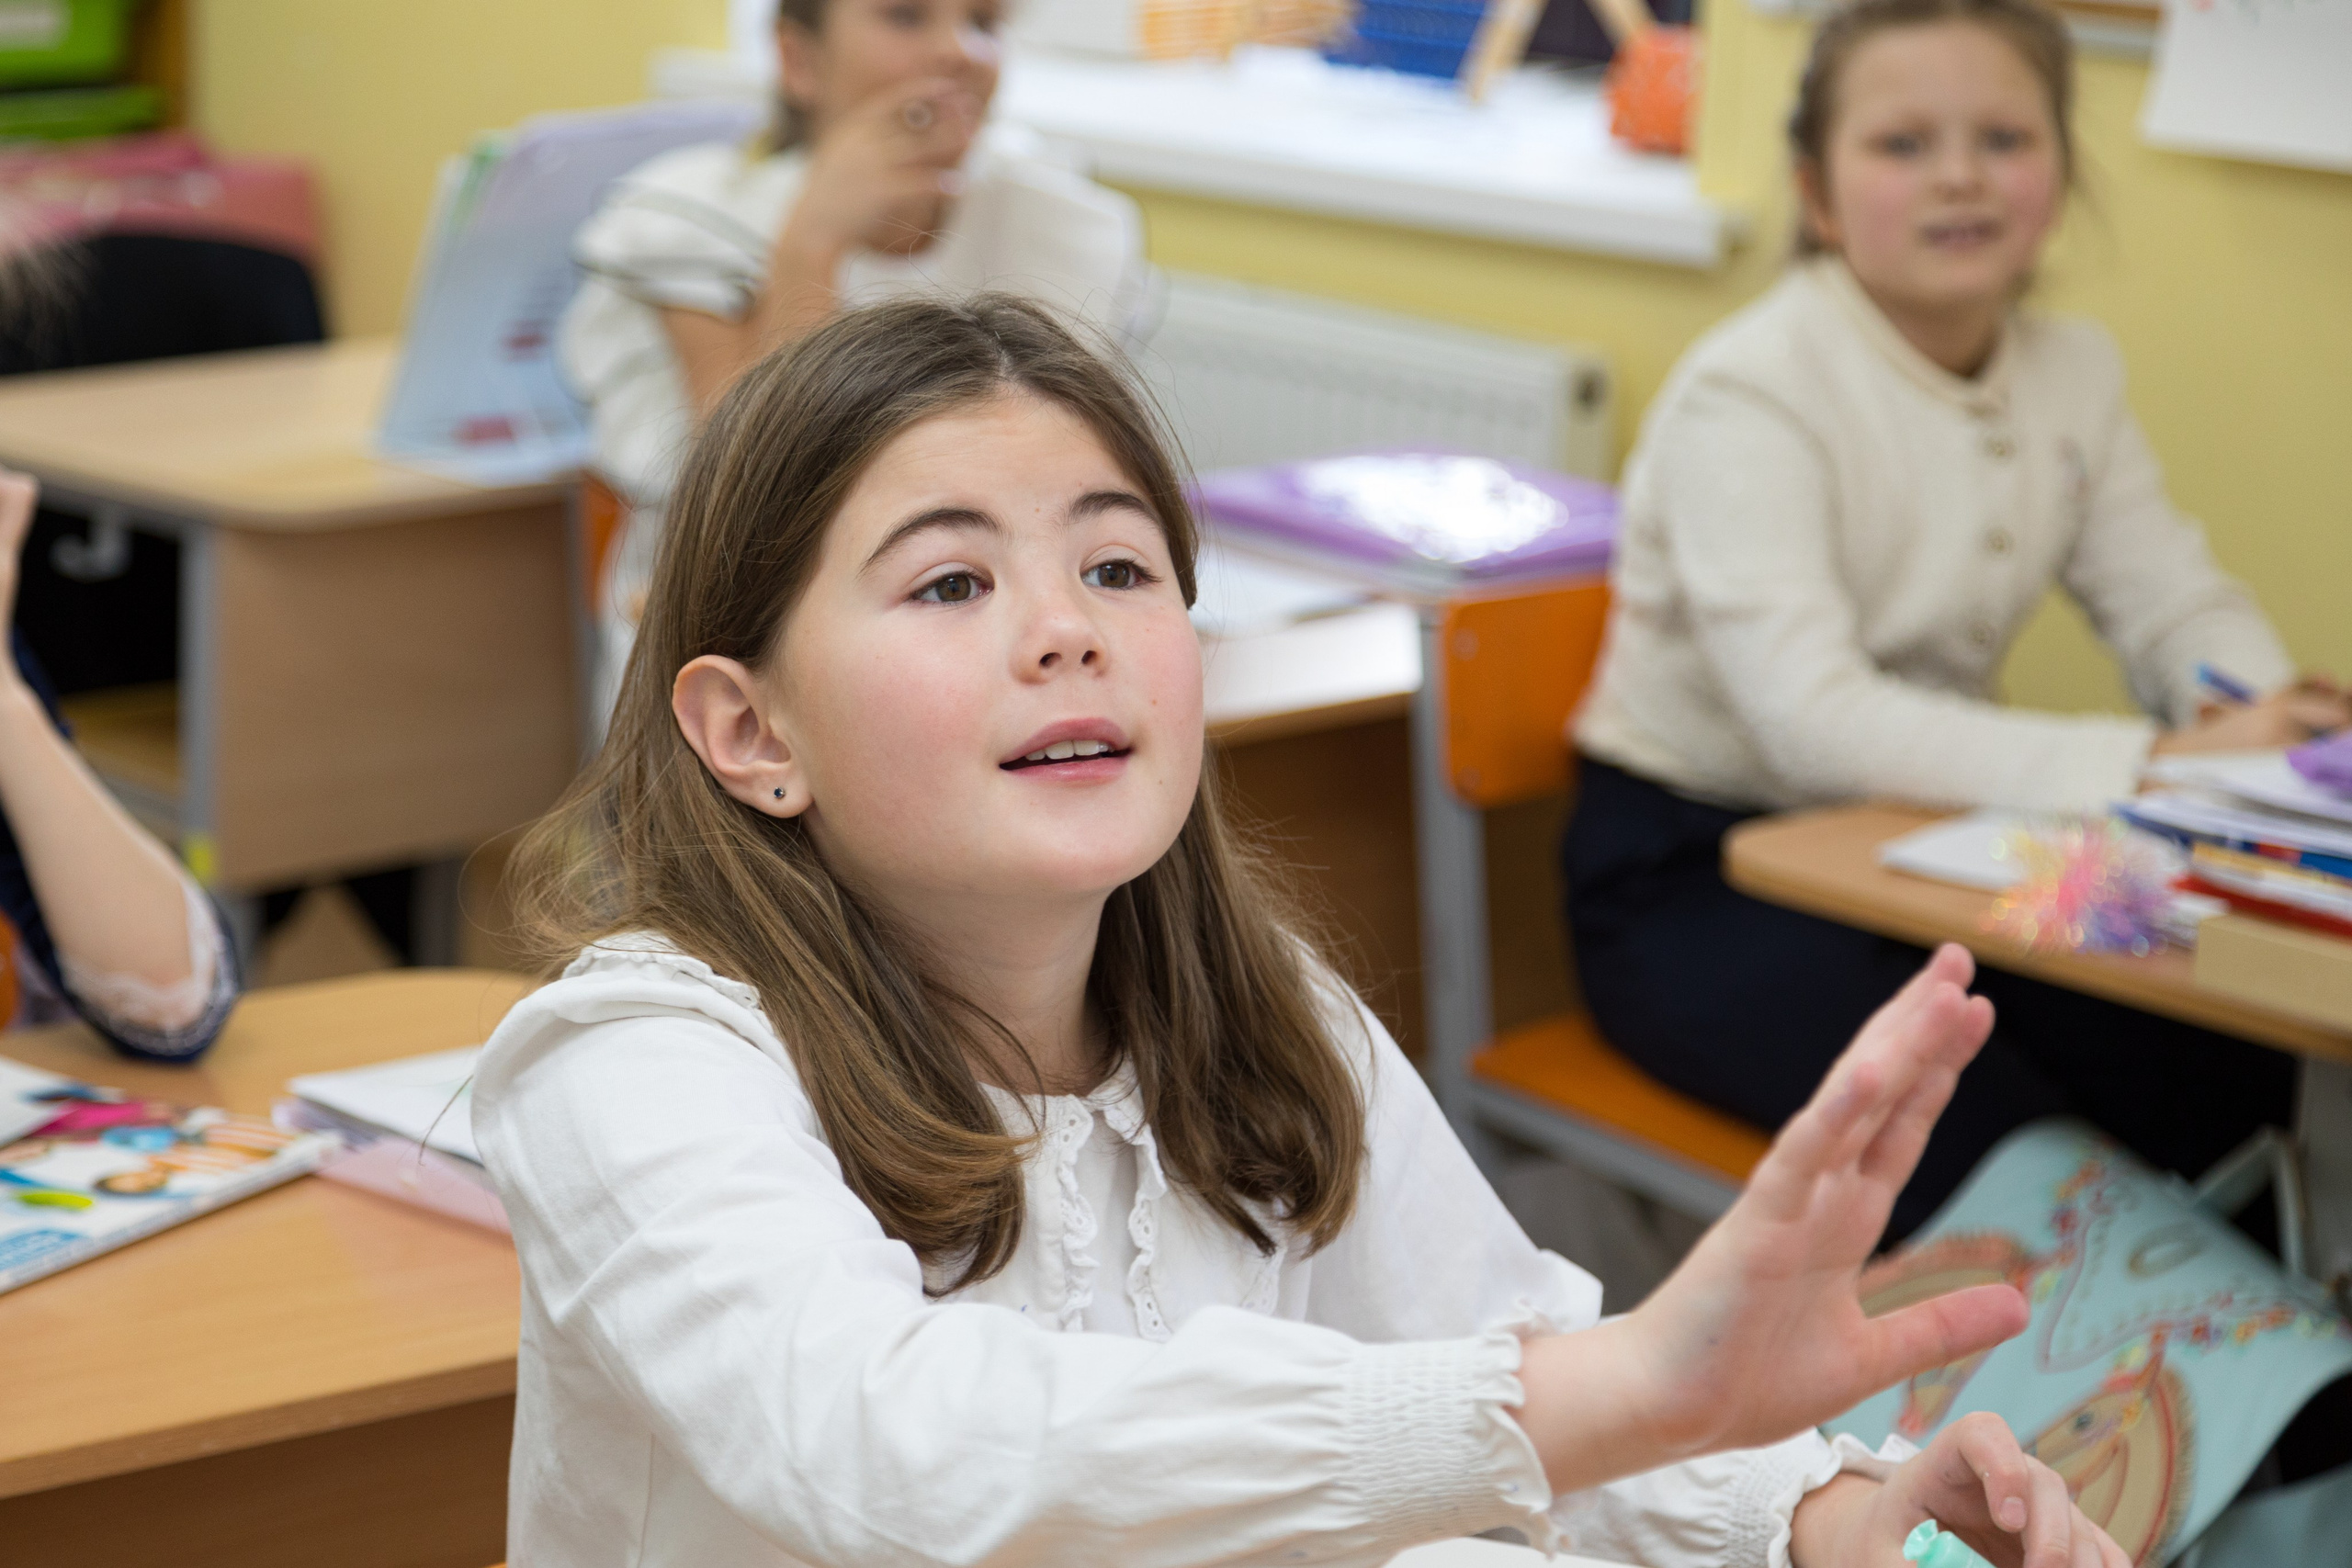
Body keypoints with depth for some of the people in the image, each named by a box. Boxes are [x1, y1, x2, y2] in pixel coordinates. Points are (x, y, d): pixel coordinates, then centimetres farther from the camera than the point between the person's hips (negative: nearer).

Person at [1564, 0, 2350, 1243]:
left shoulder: (2071, 372, 3)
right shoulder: (1749, 396, -20)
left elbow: (2178, 606, 3)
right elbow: (1811, 719, -31)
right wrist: (2153, 764, -38)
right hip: (1692, 870, -6)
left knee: (2238, 1075, -14)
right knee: (1996, 1149, -28)